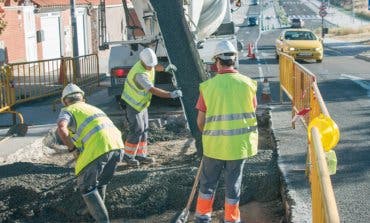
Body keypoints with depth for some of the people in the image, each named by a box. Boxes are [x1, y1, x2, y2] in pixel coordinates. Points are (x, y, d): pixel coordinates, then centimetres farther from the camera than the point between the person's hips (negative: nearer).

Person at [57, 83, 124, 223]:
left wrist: (73, 150, 2)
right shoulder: (93, 109, 36)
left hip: (97, 148, -6)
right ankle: (94, 209, 43)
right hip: (117, 145, 6)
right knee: (100, 180, 30)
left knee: (86, 185, 12)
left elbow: (61, 129, -9)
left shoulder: (67, 111, 15)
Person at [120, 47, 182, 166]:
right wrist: (171, 95, -43)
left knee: (144, 129, 11)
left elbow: (153, 68, 21)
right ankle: (128, 156, 7)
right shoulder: (139, 73, -33)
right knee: (136, 130, -7)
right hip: (132, 104, -9)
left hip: (142, 103, 9)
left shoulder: (148, 65, -5)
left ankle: (141, 155, 19)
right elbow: (153, 90, -39)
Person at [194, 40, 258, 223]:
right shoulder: (248, 84, -7)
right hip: (240, 144, 1)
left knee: (208, 182, 17)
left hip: (214, 144, -1)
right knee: (233, 184, 14)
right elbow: (251, 113, 3)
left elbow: (200, 121, -5)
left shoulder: (208, 86, -11)